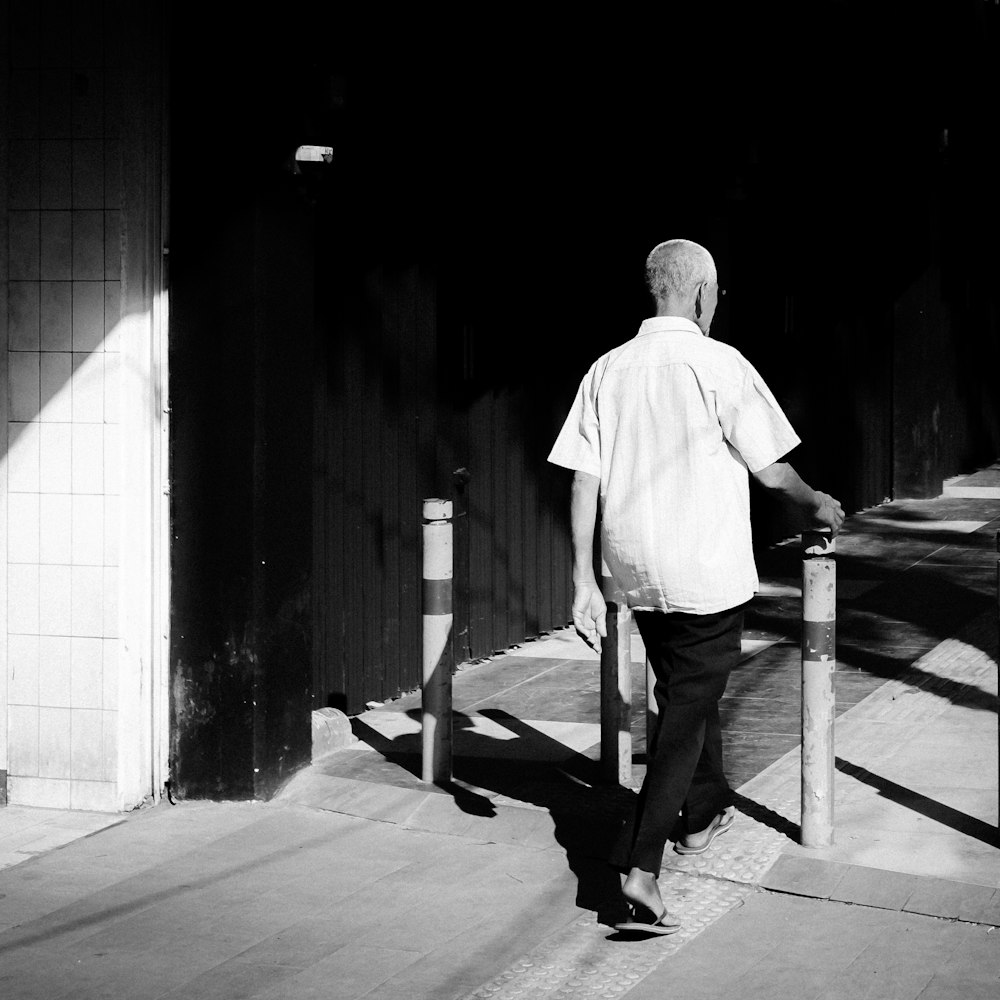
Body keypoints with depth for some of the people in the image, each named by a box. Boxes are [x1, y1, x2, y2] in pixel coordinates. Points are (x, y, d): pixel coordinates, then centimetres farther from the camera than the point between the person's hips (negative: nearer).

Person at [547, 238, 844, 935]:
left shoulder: (608, 370, 3)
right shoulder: (719, 365, -12)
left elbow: (584, 480, 0)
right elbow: (769, 468, -7)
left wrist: (585, 582, 3)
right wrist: (817, 504, 14)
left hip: (636, 570, 6)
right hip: (708, 570, -5)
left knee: (688, 692, 25)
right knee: (687, 710, 0)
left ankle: (703, 813, 44)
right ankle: (642, 867, -11)